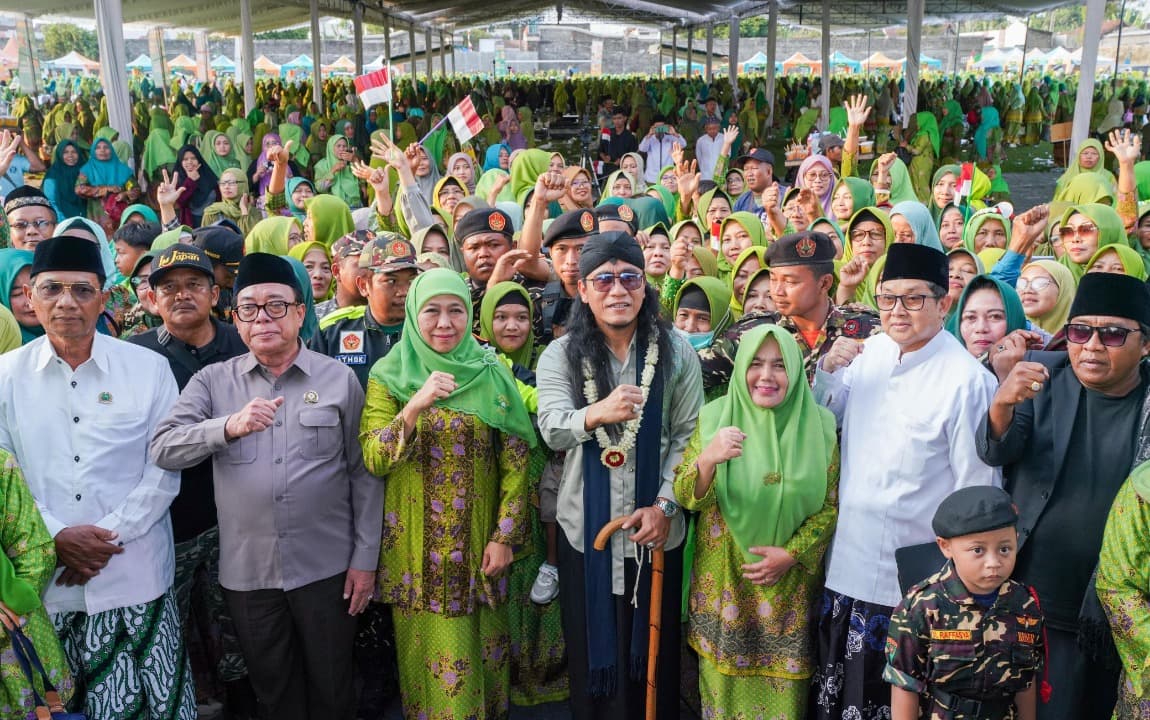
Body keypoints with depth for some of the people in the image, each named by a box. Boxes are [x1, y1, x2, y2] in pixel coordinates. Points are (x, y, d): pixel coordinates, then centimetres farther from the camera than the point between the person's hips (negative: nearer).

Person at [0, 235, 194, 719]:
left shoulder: (149, 369, -1)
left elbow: (164, 472, -2)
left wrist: (109, 536, -11)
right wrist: (57, 537, -10)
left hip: (134, 580, -1)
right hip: (42, 583, 1)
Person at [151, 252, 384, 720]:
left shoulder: (339, 379, -2)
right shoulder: (212, 382, 2)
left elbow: (364, 474, 0)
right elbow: (163, 450, -8)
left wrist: (365, 559, -3)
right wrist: (229, 427, -24)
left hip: (326, 567, -1)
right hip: (247, 571, 2)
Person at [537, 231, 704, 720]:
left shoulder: (676, 351, 0)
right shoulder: (561, 355, 0)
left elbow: (689, 436, -2)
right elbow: (552, 430, -14)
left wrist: (664, 505, -13)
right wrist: (596, 413, -35)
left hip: (656, 528, 0)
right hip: (585, 527, 0)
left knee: (654, 651, 13)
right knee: (592, 649, 12)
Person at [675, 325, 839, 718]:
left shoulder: (818, 424, -6)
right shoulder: (714, 417, -7)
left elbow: (830, 504, -1)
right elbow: (685, 498, -11)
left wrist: (791, 553, -12)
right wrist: (707, 459, -31)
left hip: (789, 584, 1)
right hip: (724, 578, 0)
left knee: (782, 680, 10)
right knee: (726, 673, 10)